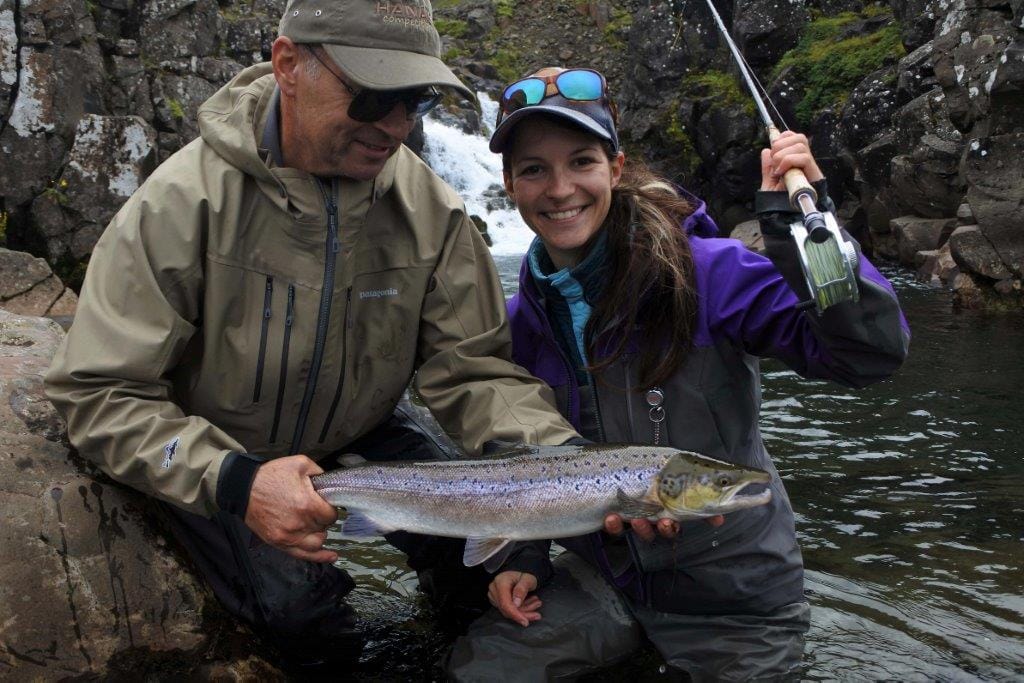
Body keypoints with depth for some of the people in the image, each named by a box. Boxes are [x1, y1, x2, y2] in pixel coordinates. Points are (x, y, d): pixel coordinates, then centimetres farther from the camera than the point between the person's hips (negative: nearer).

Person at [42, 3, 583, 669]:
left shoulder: (433, 210, -16)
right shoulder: (187, 199, -27)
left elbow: (475, 369, -16)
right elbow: (99, 391, -24)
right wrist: (232, 481, -40)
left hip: (362, 439, 3)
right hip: (211, 459, -3)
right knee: (302, 610, -22)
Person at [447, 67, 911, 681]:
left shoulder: (708, 272, -19)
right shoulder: (522, 320, -2)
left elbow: (873, 352, -28)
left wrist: (804, 219, -36)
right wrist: (525, 559, -1)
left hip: (736, 602, -4)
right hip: (602, 579, 4)